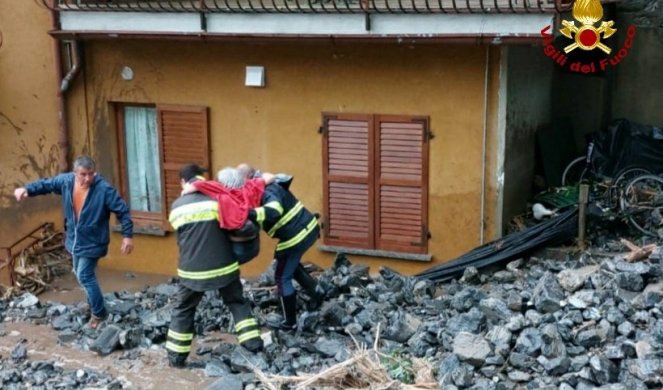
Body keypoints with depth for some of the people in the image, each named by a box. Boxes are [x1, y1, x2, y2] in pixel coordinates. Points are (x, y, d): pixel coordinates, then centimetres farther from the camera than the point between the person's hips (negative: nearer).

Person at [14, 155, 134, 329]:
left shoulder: (104, 189, -25)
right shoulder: (66, 181, -10)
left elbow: (123, 211, -19)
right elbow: (45, 184, 7)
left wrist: (128, 236, -21)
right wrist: (26, 189, -9)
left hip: (92, 242, -7)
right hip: (74, 239, 7)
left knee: (84, 276, -5)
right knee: (81, 274, 20)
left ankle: (99, 313, 12)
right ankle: (94, 305, 40)